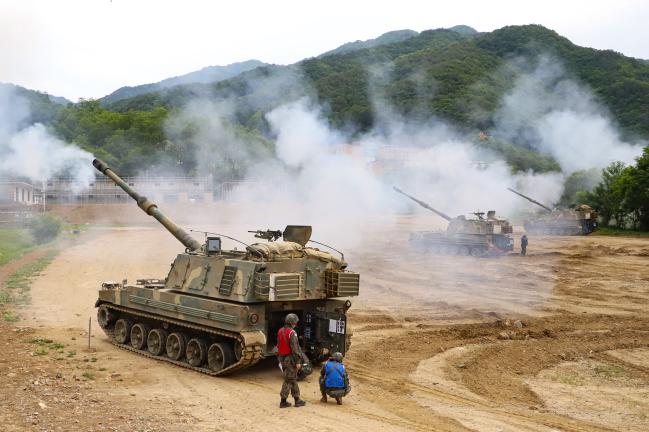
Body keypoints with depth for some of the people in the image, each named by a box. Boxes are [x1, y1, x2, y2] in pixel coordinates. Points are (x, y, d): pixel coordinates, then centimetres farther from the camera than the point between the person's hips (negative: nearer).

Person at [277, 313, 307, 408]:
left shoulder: (280, 331, 8)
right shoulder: (292, 333, -18)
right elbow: (294, 348, -20)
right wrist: (298, 361, -17)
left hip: (282, 358, 8)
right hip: (290, 358, -8)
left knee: (293, 379, 15)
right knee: (288, 380, 0)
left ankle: (297, 399, 18)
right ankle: (283, 402, 5)